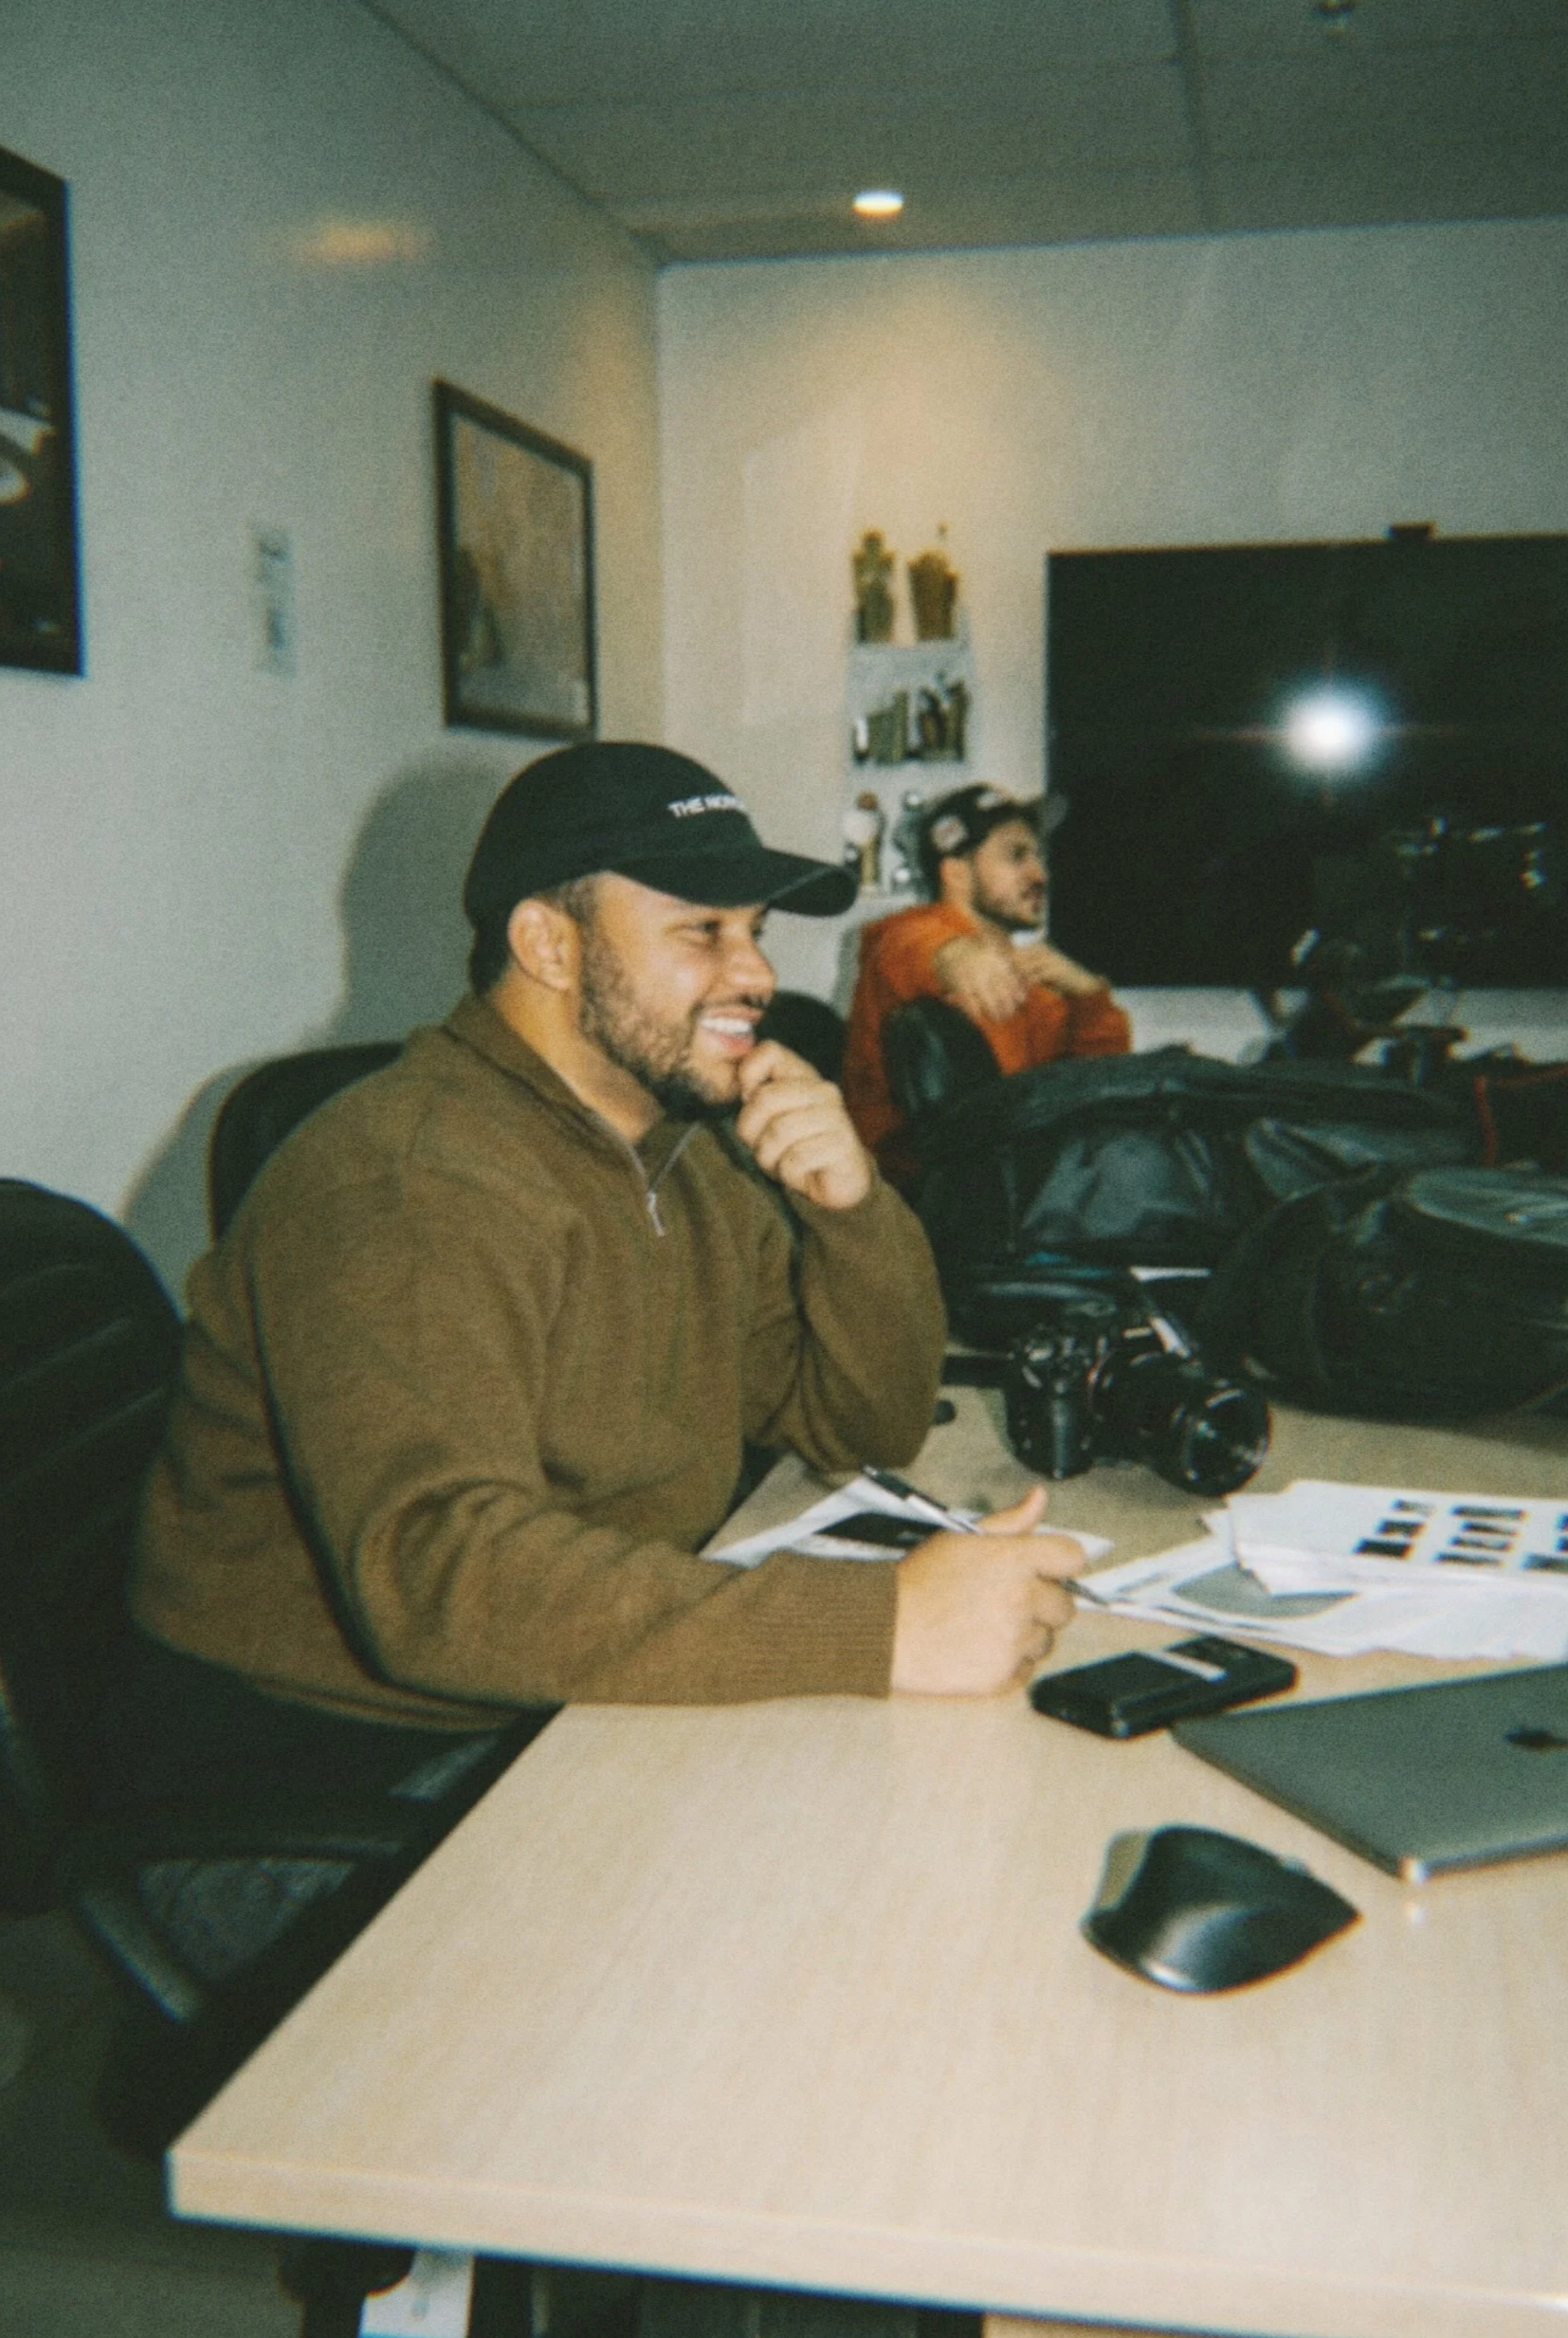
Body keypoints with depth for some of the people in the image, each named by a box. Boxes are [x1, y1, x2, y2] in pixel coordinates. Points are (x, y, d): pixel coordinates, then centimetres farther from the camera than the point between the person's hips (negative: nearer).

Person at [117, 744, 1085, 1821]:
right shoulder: (412, 1185, -21)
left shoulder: (690, 1148, 8)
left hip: (576, 1709, 8)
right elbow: (439, 1572, -35)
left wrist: (850, 1205, -9)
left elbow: (869, 1425, 10)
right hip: (327, 1763, -8)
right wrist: (881, 1622, -38)